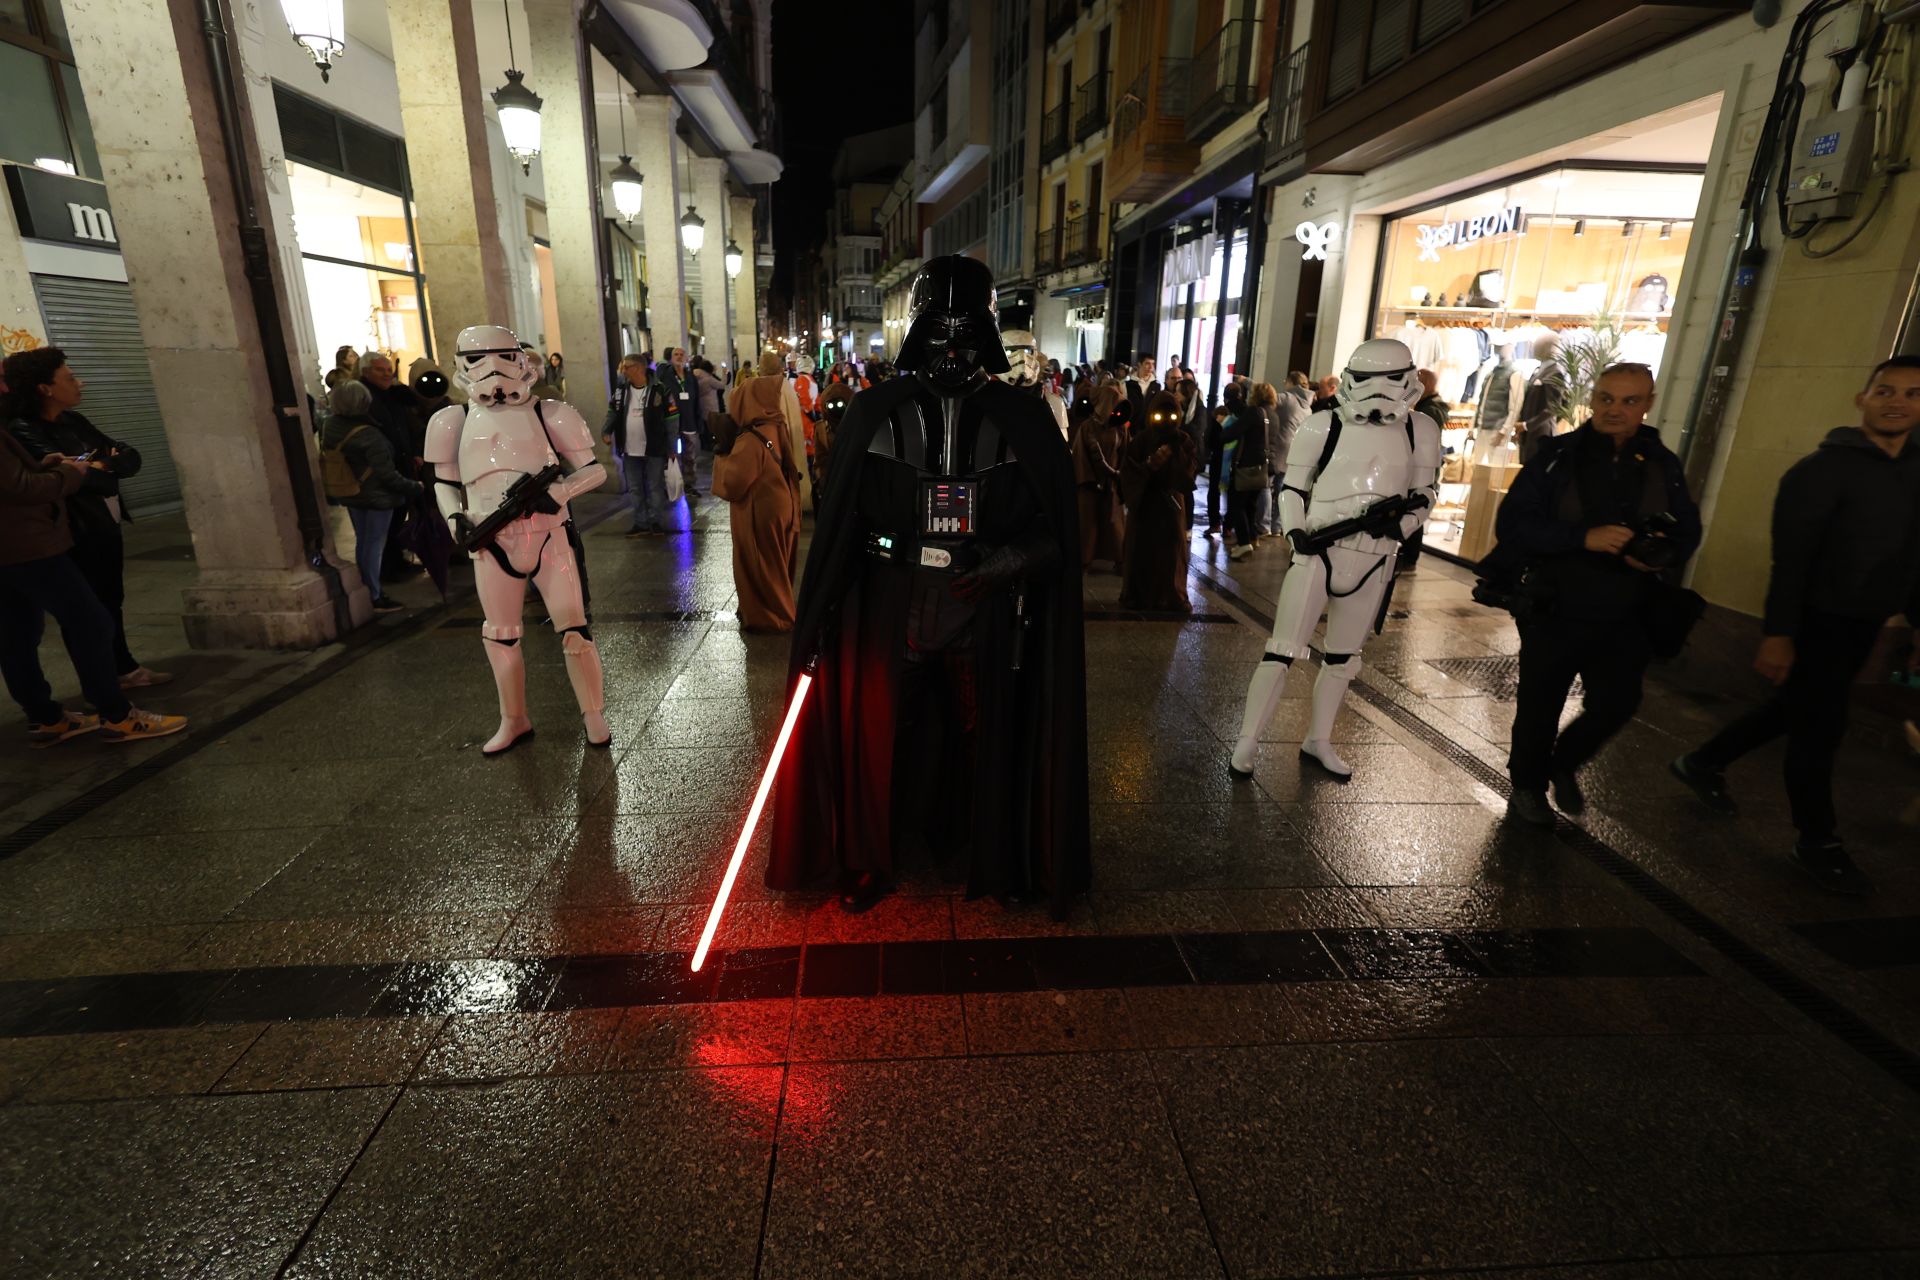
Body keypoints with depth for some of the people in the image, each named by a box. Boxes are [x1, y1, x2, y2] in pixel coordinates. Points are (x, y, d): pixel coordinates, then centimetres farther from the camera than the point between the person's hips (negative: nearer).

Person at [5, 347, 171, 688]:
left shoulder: (73, 421, 10)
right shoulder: (23, 432, -14)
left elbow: (132, 457, 5)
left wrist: (102, 465, -14)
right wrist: (100, 471, -5)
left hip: (107, 528, 7)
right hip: (77, 536, -7)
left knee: (112, 601, 17)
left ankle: (125, 668, 30)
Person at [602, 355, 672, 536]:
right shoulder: (621, 390, 6)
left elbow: (669, 419, -7)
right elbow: (613, 412, 12)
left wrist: (671, 448, -8)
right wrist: (606, 431, -6)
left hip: (654, 449, -5)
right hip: (630, 450, 5)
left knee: (655, 488, 4)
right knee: (635, 489, 10)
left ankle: (656, 522, 14)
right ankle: (641, 523, 19)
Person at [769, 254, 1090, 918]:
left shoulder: (1024, 419, -3)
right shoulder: (873, 412, -2)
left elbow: (1057, 532, 0)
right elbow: (837, 525, -1)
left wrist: (1009, 561, -20)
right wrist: (818, 626, -3)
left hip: (985, 622, 0)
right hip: (888, 618, 0)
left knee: (983, 743, 16)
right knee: (876, 744, 12)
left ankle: (983, 859, 42)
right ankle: (868, 863, 38)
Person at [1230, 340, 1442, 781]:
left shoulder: (1420, 431, 3)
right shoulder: (1325, 426, -5)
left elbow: (1425, 491, 12)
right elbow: (1293, 488, 3)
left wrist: (1399, 520, -10)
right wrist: (1296, 533, -14)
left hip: (1373, 563, 4)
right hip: (1318, 554, -4)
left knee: (1343, 658, 15)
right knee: (1282, 652, -6)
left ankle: (1318, 741, 31)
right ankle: (1247, 742, 4)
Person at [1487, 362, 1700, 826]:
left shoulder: (1663, 465, 3)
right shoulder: (1557, 455, -8)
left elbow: (1687, 532, 10)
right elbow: (1512, 523, -16)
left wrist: (1664, 557, -13)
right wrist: (1583, 538, -27)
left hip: (1624, 617, 3)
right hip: (1555, 610, -3)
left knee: (1617, 703, 7)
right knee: (1540, 705, 10)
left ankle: (1564, 762, 36)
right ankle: (1528, 784, 31)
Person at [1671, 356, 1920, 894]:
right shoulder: (1823, 470, -15)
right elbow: (1791, 557, -19)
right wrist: (1778, 634, -22)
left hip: (1862, 625, 7)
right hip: (1818, 621, -7)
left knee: (1793, 709, 18)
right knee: (1820, 726, 0)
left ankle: (1703, 763, 37)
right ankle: (1818, 843, 14)